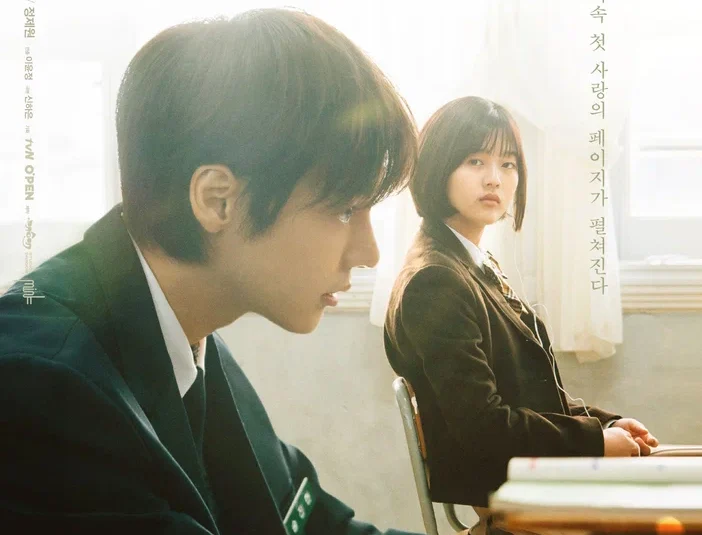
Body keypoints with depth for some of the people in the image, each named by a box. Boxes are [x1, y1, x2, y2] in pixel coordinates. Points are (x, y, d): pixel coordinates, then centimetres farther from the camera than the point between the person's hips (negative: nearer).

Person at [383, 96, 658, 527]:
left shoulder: (482, 269, 12)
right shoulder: (435, 282, -17)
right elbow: (482, 424, -22)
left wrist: (608, 423, 1)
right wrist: (596, 440, -13)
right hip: (492, 490, -9)